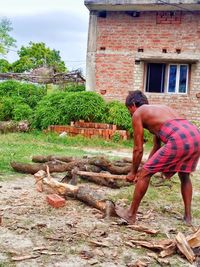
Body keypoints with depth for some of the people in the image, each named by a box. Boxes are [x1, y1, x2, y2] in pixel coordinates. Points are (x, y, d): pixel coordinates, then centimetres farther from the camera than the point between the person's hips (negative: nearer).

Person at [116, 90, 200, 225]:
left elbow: (138, 149, 14)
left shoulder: (138, 113, 15)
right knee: (184, 175, 31)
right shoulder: (160, 108, 37)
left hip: (179, 140, -8)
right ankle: (188, 216, 33)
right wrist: (147, 167, 44)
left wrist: (133, 172, 28)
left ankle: (131, 214, 17)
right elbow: (157, 146, 39)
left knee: (145, 174, 7)